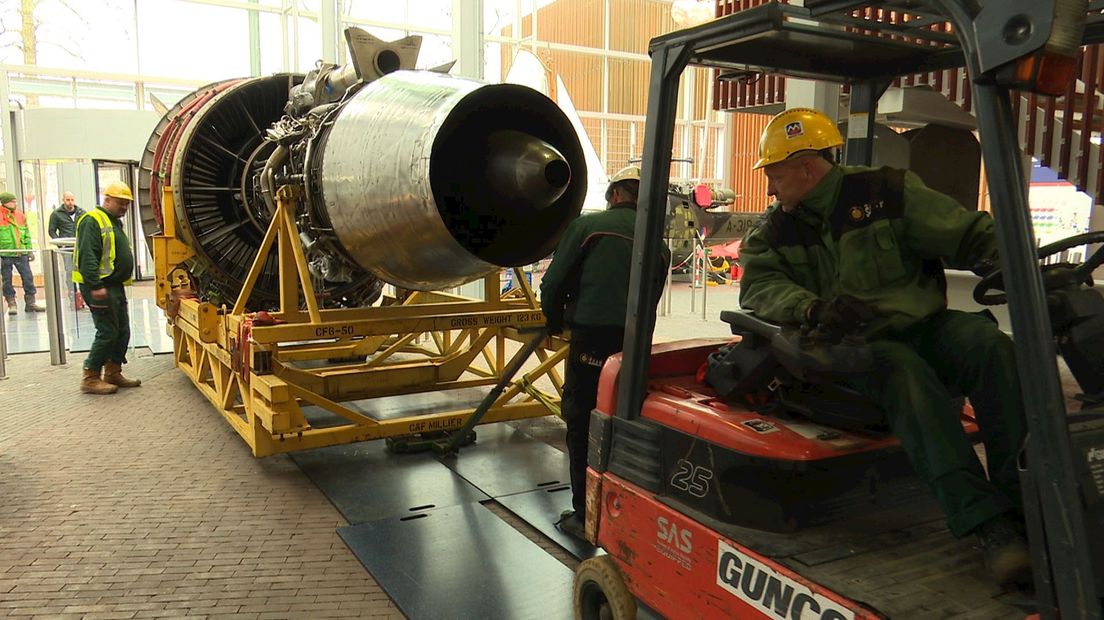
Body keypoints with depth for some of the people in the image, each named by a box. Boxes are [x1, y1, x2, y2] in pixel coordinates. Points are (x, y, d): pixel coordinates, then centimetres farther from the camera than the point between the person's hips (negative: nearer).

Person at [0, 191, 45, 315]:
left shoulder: (20, 215, 9)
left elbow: (27, 234, 15)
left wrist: (29, 250, 11)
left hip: (21, 253, 4)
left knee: (28, 278, 4)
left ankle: (30, 303, 13)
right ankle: (12, 304, 15)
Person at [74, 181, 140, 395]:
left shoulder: (114, 222, 20)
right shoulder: (92, 221, -12)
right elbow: (87, 257, -21)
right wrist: (96, 286, -27)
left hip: (115, 286, 10)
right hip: (100, 287, -10)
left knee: (122, 331, 12)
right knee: (107, 333, -8)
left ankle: (113, 373, 22)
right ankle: (90, 379, 1)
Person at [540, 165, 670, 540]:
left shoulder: (589, 225, 0)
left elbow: (554, 282, -3)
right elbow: (651, 299, 15)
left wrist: (554, 321, 15)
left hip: (592, 338, -5)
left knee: (582, 425, 4)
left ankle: (585, 515, 8)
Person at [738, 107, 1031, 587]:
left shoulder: (886, 193, 0)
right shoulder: (775, 231, 9)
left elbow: (973, 236, 1)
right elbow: (759, 287, -8)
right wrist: (814, 308, -28)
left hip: (927, 326, 1)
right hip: (858, 350, -1)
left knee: (989, 344, -28)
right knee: (906, 372, -33)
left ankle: (1027, 504, -26)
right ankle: (988, 526, -39)